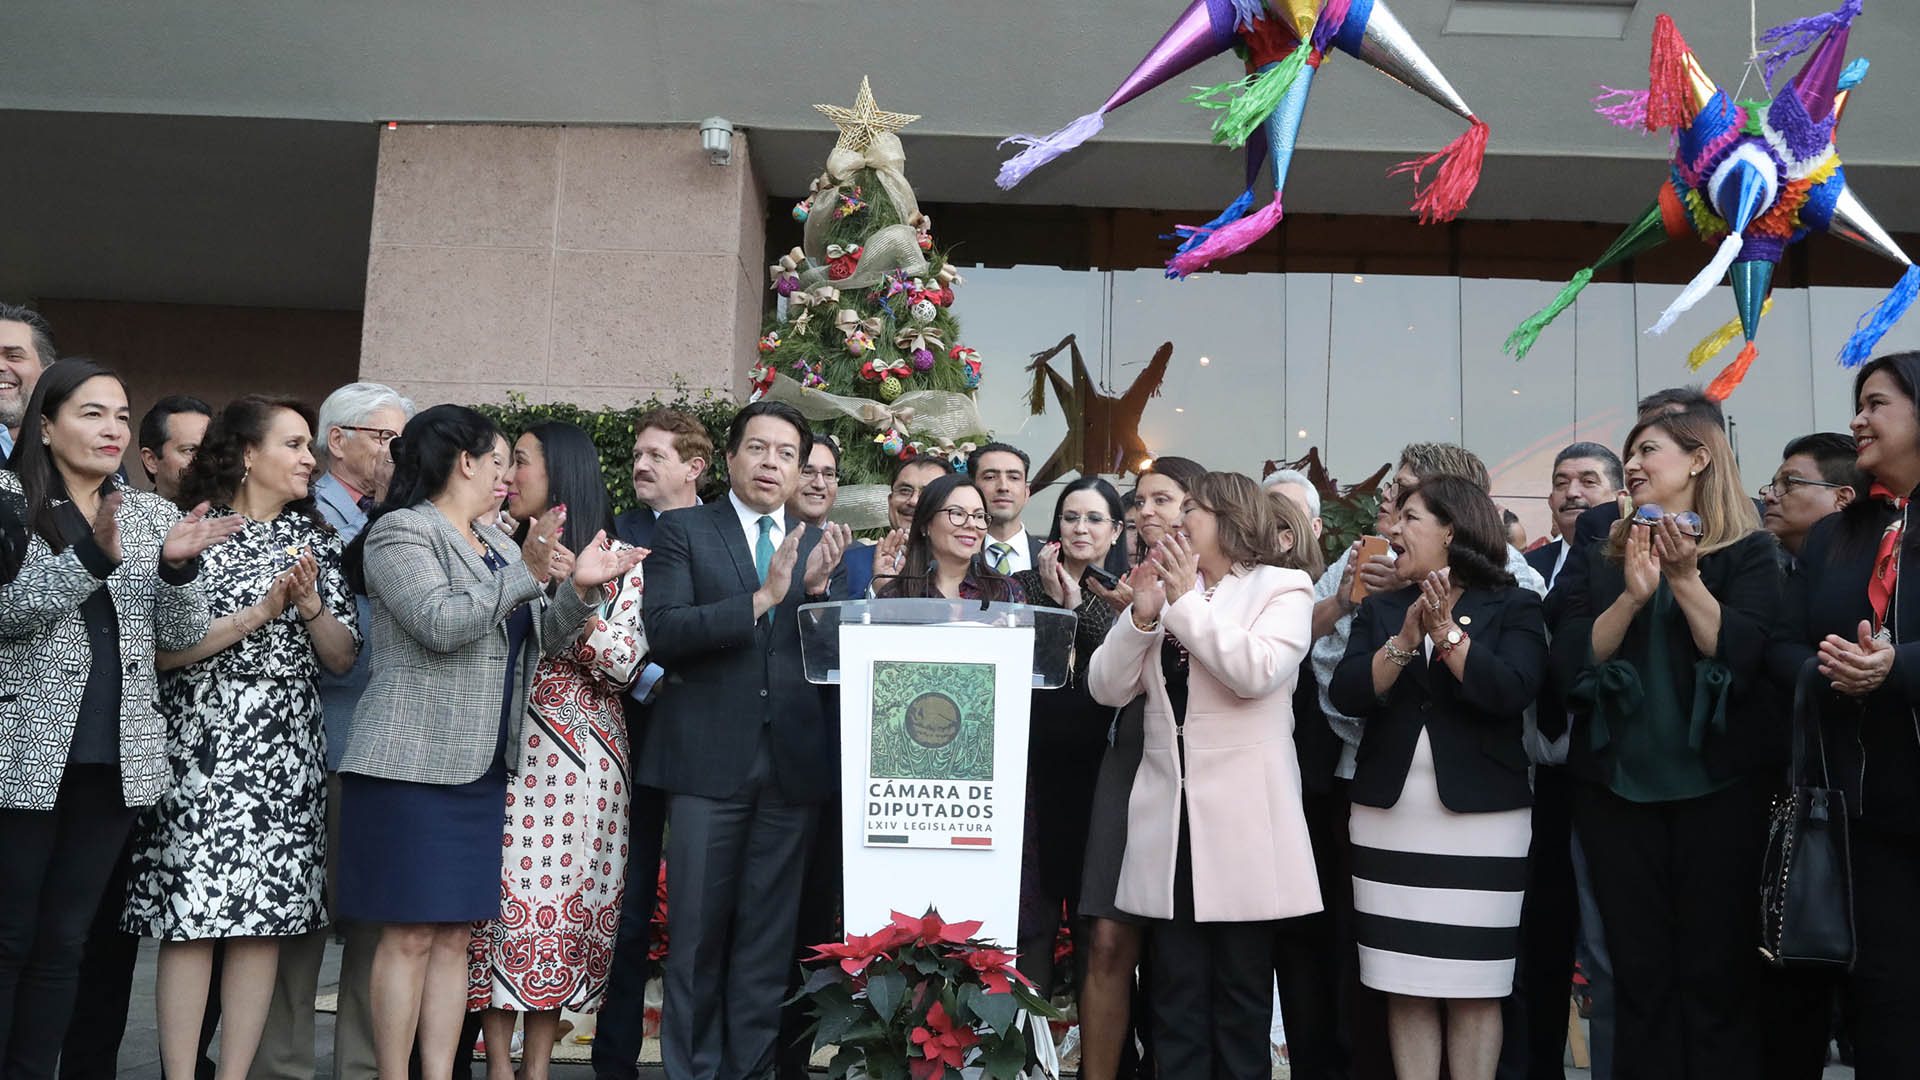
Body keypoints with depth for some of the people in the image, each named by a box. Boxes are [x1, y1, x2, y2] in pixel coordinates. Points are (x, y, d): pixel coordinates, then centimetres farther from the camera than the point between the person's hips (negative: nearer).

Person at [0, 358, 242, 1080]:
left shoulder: (154, 515, 11)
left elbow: (183, 636, 6)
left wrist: (176, 565, -12)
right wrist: (95, 555, -25)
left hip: (118, 758, 4)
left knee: (64, 940, 10)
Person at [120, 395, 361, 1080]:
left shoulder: (314, 539, 13)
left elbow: (343, 658, 9)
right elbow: (160, 649, -9)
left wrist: (309, 604, -9)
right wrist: (260, 613, -14)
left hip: (288, 753, 4)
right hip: (201, 747, -3)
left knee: (266, 918, 1)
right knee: (190, 917, -6)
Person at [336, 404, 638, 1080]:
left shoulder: (497, 544, 19)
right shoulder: (401, 532, -5)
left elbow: (539, 636, 15)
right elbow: (440, 624, -18)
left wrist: (580, 588, -2)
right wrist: (525, 574, -18)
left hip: (479, 769, 8)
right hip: (414, 764, -7)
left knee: (455, 934, 7)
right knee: (410, 935, -5)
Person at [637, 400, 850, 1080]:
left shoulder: (820, 548, 14)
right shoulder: (683, 532, 4)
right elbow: (664, 633, -10)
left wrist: (820, 586, -10)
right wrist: (762, 598, -19)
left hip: (795, 762, 3)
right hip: (709, 760, -3)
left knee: (768, 934, 8)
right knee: (697, 930, 3)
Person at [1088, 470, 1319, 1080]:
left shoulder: (1283, 587, 2)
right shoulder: (1167, 588, 15)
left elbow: (1258, 671, -18)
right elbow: (1107, 688, 7)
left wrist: (1185, 600, -11)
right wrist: (1143, 614, -7)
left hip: (1242, 820, -4)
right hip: (1169, 819, 4)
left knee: (1242, 990, 5)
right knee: (1177, 992, 7)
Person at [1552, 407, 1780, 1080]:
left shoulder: (1747, 552, 3)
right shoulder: (1597, 558, 10)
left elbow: (1743, 655, -10)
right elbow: (1571, 663, -2)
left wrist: (1685, 579, -17)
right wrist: (1632, 596, -14)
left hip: (1714, 784, -2)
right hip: (1615, 785, 3)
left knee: (1715, 973, 2)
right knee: (1639, 974, 7)